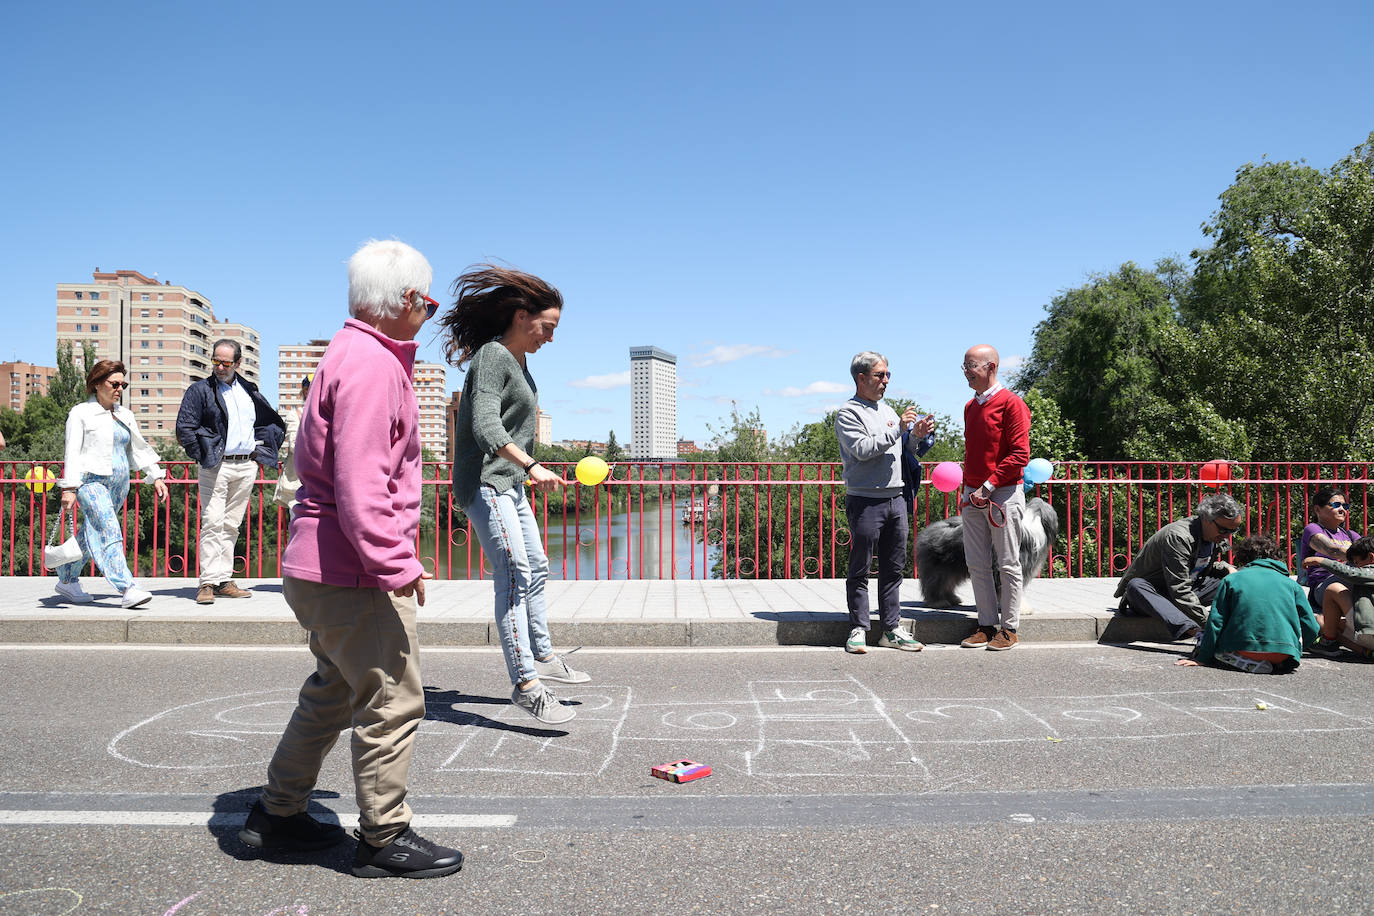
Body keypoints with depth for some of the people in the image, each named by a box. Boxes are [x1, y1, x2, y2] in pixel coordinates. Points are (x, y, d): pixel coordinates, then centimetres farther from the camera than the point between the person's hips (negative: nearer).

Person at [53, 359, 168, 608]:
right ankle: (127, 590, -27)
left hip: (119, 484, 6)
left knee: (91, 536, 12)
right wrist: (69, 488, -14)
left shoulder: (125, 414, 16)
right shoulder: (81, 413, -1)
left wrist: (156, 477, 16)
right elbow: (72, 452, -6)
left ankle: (67, 581, 29)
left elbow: (139, 448, 22)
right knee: (110, 532, -19)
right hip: (91, 481, -6)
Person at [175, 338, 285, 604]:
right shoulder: (200, 390, 1)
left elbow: (275, 423, 23)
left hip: (247, 466, 4)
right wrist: (204, 456, -8)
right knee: (213, 523, -11)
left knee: (231, 525, 7)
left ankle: (224, 581, 11)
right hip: (217, 466, -4)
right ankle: (208, 582, -9)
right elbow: (184, 429, -5)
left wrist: (260, 452, 13)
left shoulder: (249, 391, 15)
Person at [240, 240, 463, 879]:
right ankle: (384, 840, 15)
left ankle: (278, 814, 36)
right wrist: (397, 564, -25)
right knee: (393, 700, 1)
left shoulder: (351, 353, 15)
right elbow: (360, 483, -27)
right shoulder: (372, 365, -19)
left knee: (335, 690, 23)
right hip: (351, 571, -11)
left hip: (319, 565, 11)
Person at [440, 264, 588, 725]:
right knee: (514, 574, -16)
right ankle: (525, 684, -16)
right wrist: (532, 466, -38)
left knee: (536, 567, 17)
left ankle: (543, 656, 30)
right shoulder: (491, 356, -15)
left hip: (509, 483, 10)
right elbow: (485, 425, -27)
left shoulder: (518, 360, 15)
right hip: (484, 481, -10)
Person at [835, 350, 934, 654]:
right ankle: (858, 629, 7)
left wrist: (917, 436, 2)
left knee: (893, 569, 9)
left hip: (896, 499, 7)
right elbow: (862, 449, -17)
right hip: (865, 501, -7)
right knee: (860, 571, 0)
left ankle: (892, 630, 16)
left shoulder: (888, 411, 19)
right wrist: (898, 428, -15)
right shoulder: (848, 412, -3)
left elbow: (904, 455, 21)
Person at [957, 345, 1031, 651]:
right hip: (973, 496, 7)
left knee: (1008, 564, 0)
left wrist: (989, 486, -17)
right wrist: (966, 490, 16)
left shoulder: (1010, 403, -8)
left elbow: (1020, 454, -13)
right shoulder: (970, 406, 15)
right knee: (977, 565, 7)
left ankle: (1009, 628, 8)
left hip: (1003, 494, -7)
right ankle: (987, 625, 14)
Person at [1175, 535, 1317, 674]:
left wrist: (1202, 658, 7)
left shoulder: (1231, 579, 12)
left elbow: (1215, 622, 3)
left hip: (1244, 648, -4)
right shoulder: (1292, 584, 17)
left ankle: (1246, 663, -9)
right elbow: (1311, 629, 11)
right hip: (1285, 657, 5)